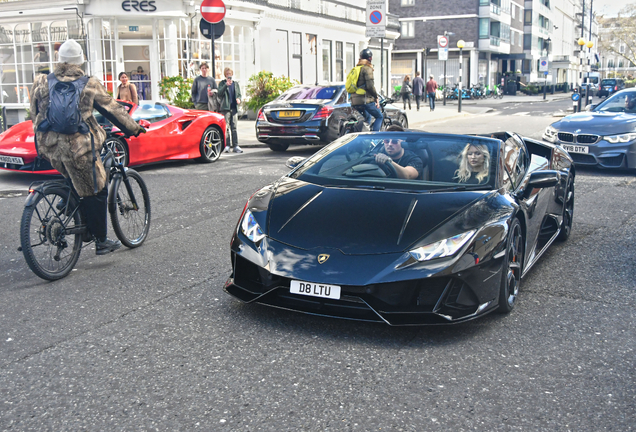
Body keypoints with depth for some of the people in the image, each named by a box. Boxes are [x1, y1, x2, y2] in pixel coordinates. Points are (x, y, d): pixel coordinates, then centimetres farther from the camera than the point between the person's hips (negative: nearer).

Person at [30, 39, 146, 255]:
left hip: (48, 148, 5)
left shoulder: (42, 83, 8)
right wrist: (134, 129, 18)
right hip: (77, 147, -5)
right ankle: (101, 241, 11)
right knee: (95, 191, 7)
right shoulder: (89, 85, -2)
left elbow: (35, 115, 16)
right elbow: (113, 110, 6)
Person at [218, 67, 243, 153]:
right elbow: (219, 94, -8)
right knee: (225, 127, -7)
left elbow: (239, 94, 22)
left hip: (234, 108, 3)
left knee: (234, 127, 3)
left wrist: (238, 99, -1)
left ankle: (235, 146, 3)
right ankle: (225, 146, -5)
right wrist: (226, 85, -18)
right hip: (225, 108, -3)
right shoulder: (222, 83, 6)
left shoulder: (236, 84, 18)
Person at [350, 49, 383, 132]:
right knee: (379, 117, 2)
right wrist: (376, 97, -3)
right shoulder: (367, 68, -7)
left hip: (355, 101, 8)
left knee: (367, 117, 26)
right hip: (365, 100, -8)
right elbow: (370, 86, -15)